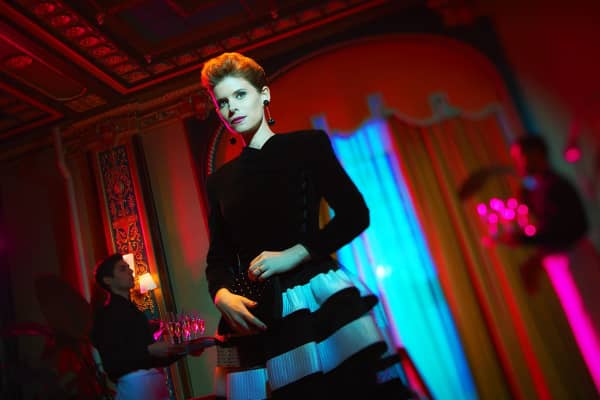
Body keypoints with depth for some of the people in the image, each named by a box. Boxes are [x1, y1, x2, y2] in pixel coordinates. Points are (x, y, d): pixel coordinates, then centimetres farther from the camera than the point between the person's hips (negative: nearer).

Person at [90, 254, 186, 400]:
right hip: (135, 384, -8)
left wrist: (180, 349, 8)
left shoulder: (134, 311, 19)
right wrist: (150, 350, -21)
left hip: (157, 380, 8)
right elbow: (111, 363, -16)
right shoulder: (105, 314, -7)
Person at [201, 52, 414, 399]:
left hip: (318, 295, -2)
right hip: (253, 312, 3)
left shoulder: (307, 144, 5)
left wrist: (296, 253, -12)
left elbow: (355, 214, -2)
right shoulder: (219, 180, 15)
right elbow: (218, 256, 14)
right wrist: (222, 295, -8)